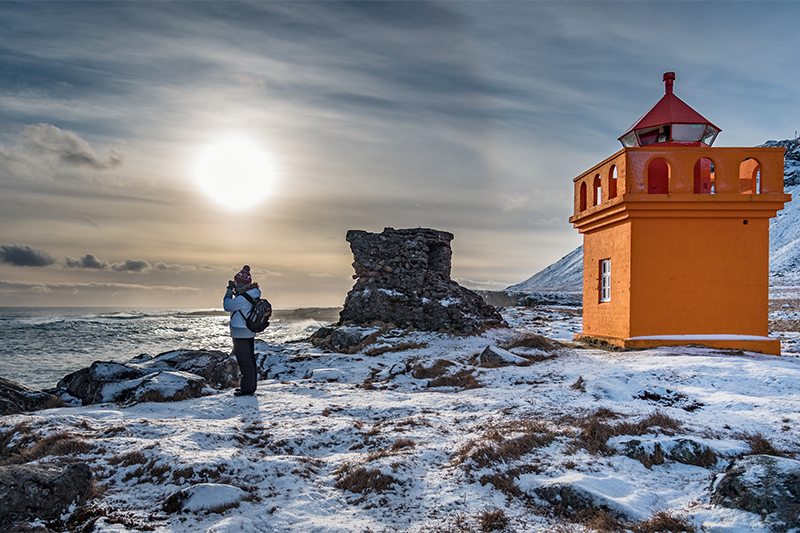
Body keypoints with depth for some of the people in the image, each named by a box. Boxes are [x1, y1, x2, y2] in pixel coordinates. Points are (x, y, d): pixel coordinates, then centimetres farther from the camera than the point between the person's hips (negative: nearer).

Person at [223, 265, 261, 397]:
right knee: (250, 359, 16)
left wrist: (229, 291, -3)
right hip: (250, 332, 10)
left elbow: (227, 306, -12)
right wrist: (235, 291, 13)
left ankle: (247, 388, 2)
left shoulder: (242, 298, -23)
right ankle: (251, 386, 26)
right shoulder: (253, 295, 6)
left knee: (244, 361, -3)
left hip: (240, 333, -10)